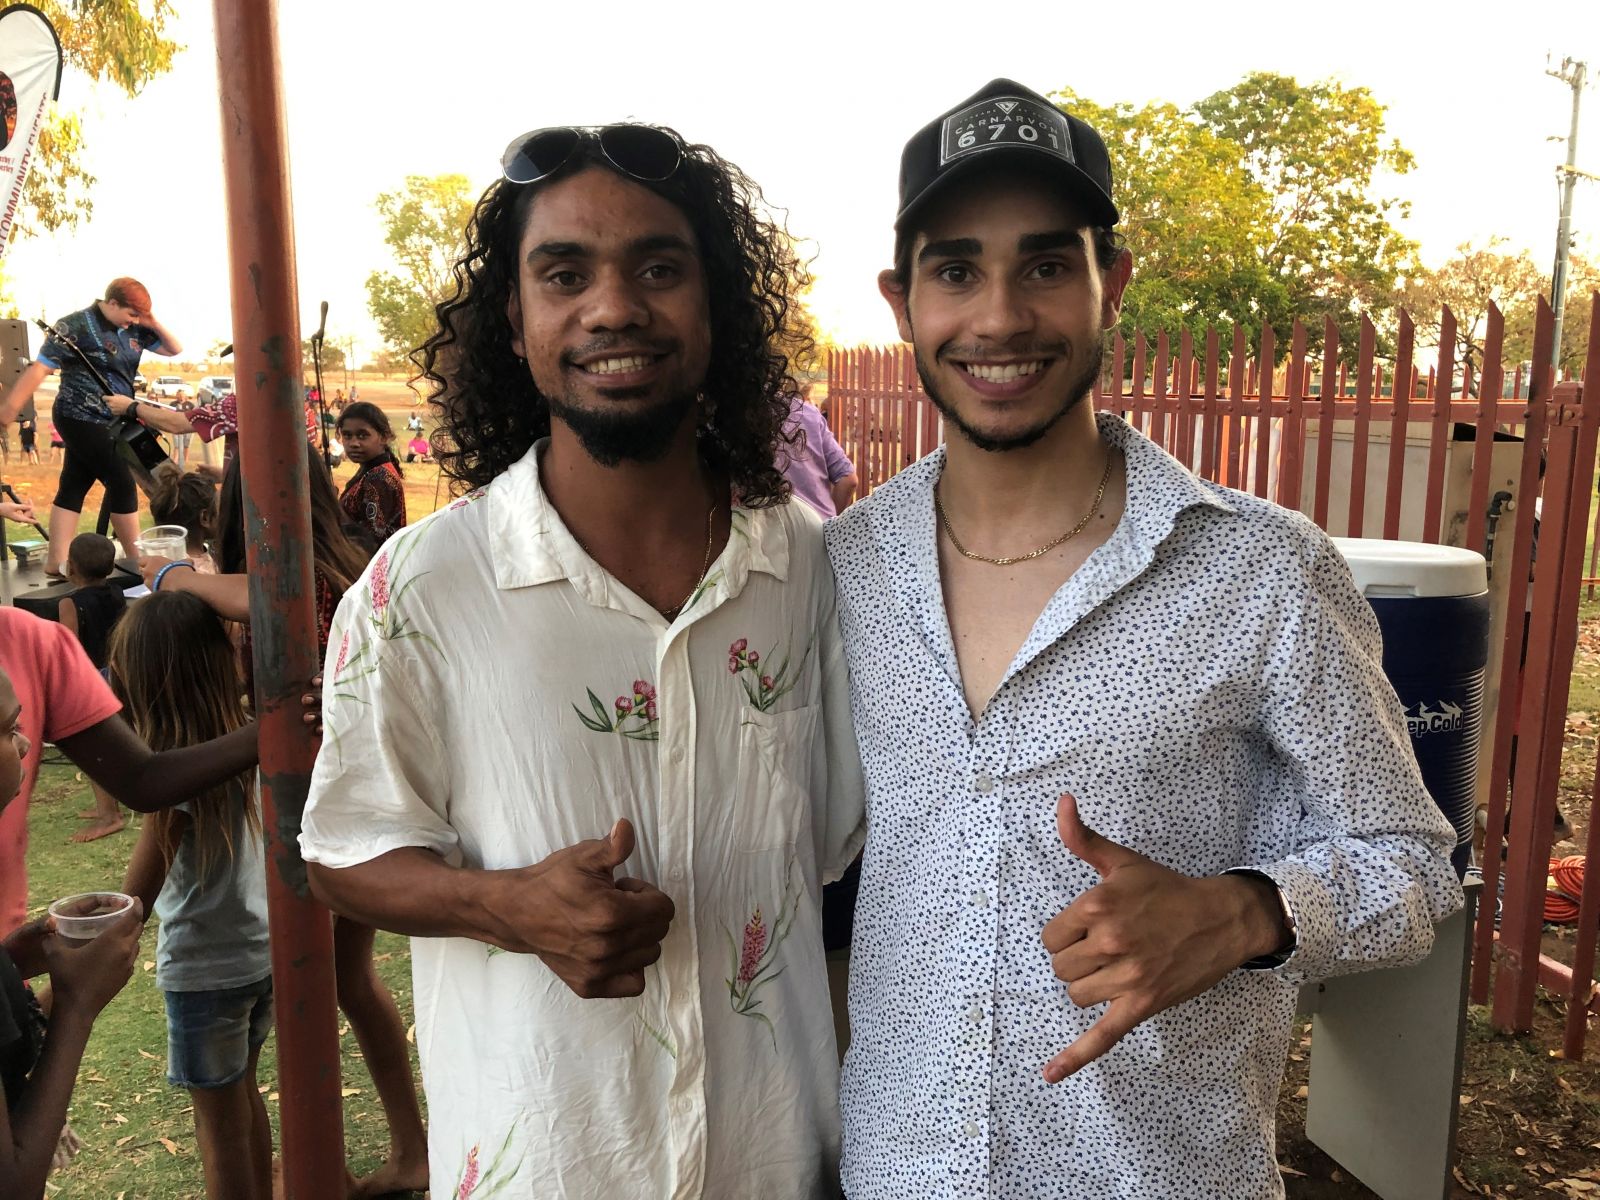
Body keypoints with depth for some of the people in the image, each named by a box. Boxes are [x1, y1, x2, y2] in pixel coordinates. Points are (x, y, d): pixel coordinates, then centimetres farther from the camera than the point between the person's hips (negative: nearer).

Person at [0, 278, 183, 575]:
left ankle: (56, 562, 9)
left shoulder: (134, 329, 6)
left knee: (73, 488, 8)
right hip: (82, 419, -7)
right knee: (122, 484, -6)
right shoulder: (77, 326, -15)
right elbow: (39, 368, -17)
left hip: (107, 422, 8)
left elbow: (174, 350, 13)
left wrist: (154, 324, -4)